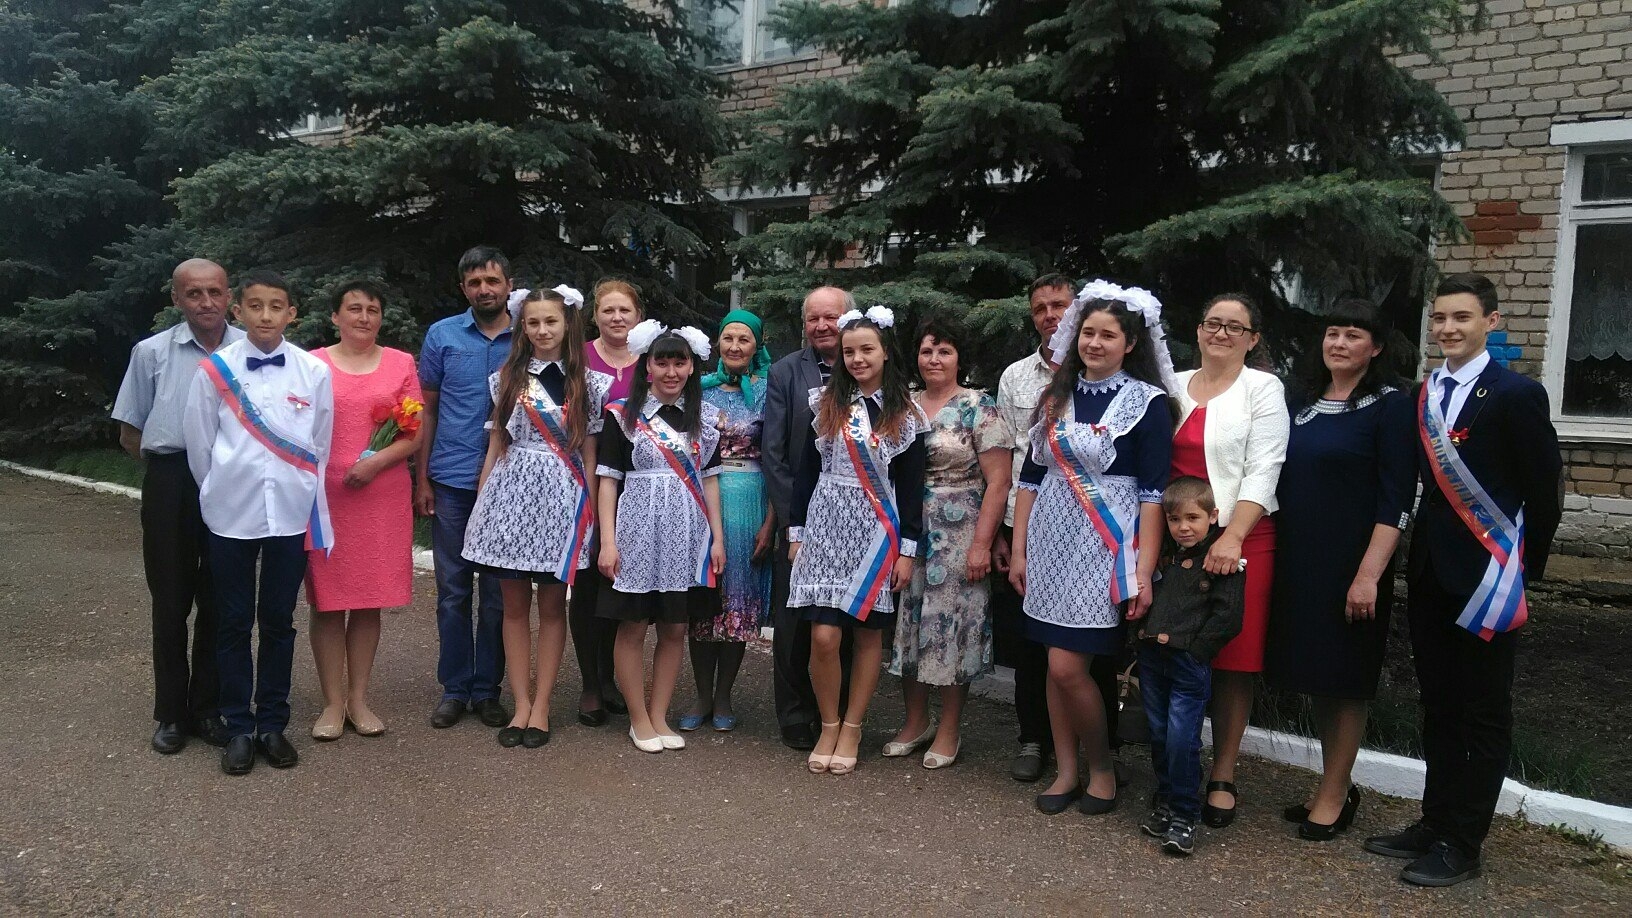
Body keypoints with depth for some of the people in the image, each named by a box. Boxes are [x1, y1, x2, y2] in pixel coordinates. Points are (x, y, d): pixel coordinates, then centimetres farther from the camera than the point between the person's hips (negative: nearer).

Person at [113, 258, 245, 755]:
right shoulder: (151, 353, 1)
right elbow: (129, 433, 9)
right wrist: (170, 461, 1)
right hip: (171, 485, 0)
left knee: (220, 601, 9)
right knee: (171, 599, 8)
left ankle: (208, 707, 23)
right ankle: (171, 713, 21)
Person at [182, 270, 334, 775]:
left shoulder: (315, 372, -2)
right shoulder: (213, 370, -4)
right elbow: (199, 445, 5)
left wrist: (305, 496, 9)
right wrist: (221, 492, 11)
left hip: (291, 513, 0)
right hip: (231, 515, 0)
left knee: (278, 621, 9)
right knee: (234, 623, 8)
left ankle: (272, 723, 21)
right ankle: (239, 727, 18)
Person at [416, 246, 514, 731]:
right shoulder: (441, 335, 4)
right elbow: (428, 410, 7)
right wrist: (421, 478, 2)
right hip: (451, 482, 0)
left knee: (498, 593, 7)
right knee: (453, 591, 6)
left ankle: (487, 690, 18)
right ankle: (454, 689, 17)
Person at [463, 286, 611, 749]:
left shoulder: (588, 384, 3)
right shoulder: (508, 379, 8)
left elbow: (589, 454, 4)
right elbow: (496, 445, 11)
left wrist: (590, 510, 0)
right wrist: (480, 502, 7)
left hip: (562, 496, -2)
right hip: (511, 490, 2)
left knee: (552, 605, 4)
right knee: (514, 605, 5)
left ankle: (541, 706, 12)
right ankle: (521, 704, 14)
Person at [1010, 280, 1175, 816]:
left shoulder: (1146, 401, -5)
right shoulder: (1058, 396, 10)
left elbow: (1153, 490, -9)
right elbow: (1031, 476, 11)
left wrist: (1144, 569, -14)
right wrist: (1018, 549, 7)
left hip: (1106, 546, -5)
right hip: (1051, 541, 5)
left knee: (1068, 667, -7)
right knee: (1057, 665, 8)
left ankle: (1102, 766, 16)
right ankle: (1067, 771, 23)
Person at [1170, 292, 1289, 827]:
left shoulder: (1263, 389, 0)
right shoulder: (1173, 387, 12)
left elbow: (1262, 473, -9)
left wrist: (1231, 538, -20)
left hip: (1240, 541, -3)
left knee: (1232, 663, 2)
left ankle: (1223, 777, 14)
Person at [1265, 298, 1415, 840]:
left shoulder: (1389, 406, -7)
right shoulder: (1303, 404, 10)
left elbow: (1396, 499, -12)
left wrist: (1369, 573, -19)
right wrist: (1275, 554, 8)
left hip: (1350, 565, -6)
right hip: (1297, 561, 6)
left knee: (1344, 678, 3)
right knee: (1315, 675, 12)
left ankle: (1335, 795, 15)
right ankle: (1332, 787, 25)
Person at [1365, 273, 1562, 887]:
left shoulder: (1517, 395, -9)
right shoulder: (1420, 397, 8)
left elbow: (1543, 492, -7)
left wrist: (1525, 571, -4)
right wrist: (1420, 557, 6)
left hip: (1486, 578, -6)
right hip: (1429, 576, 6)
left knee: (1484, 716, 5)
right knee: (1438, 708, 14)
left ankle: (1461, 844, 12)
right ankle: (1435, 823, 25)